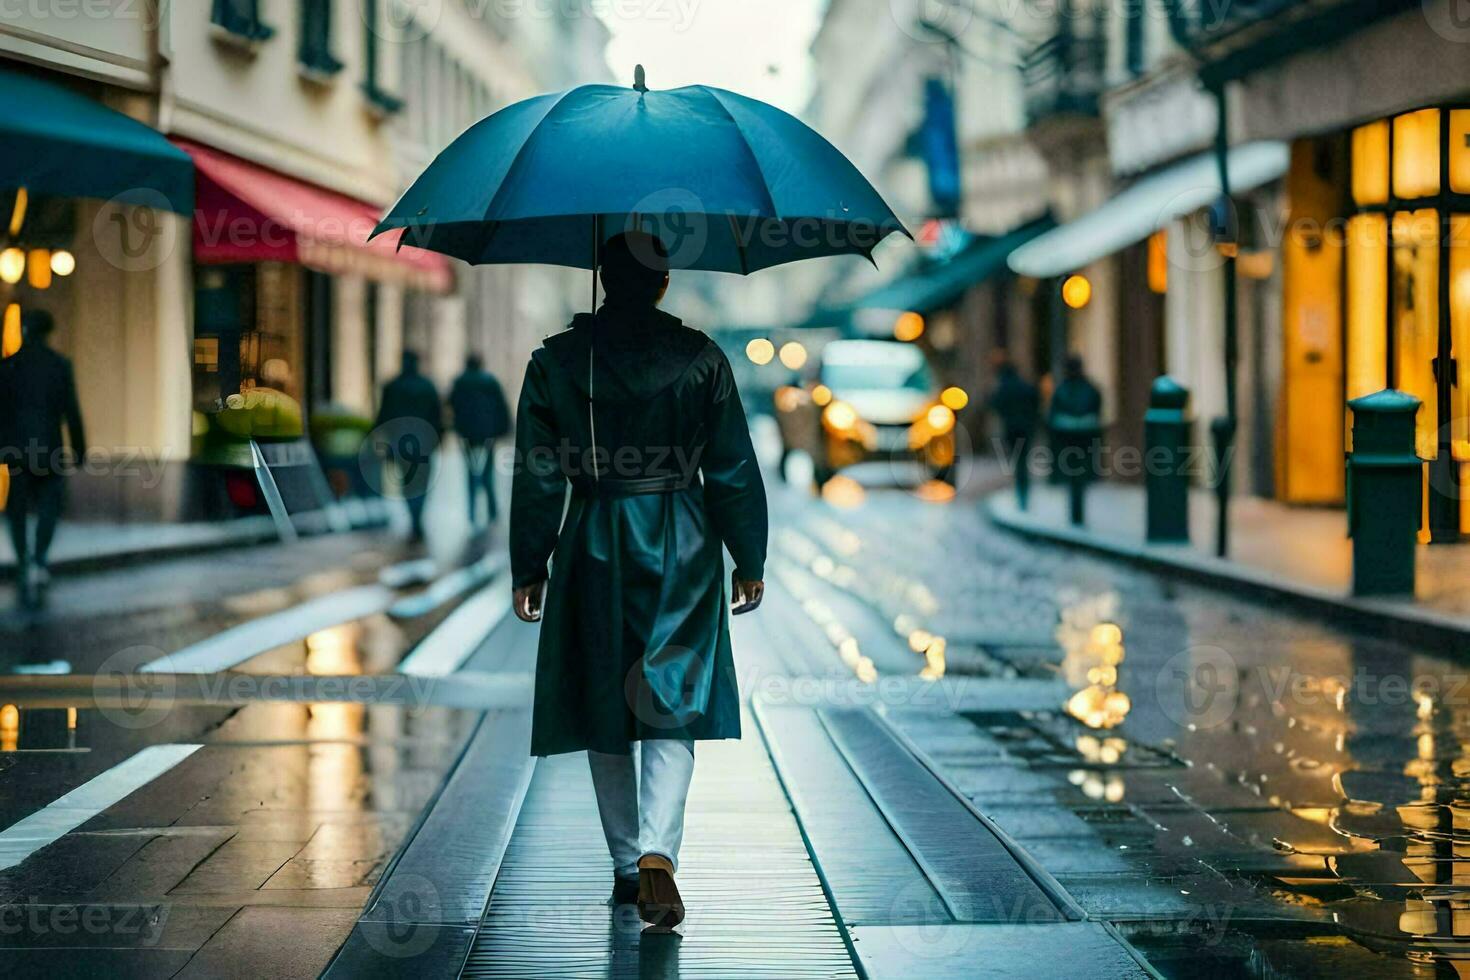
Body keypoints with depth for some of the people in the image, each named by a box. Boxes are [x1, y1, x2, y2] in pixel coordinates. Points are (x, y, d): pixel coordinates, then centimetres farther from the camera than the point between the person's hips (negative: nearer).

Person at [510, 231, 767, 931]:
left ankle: (627, 866, 21)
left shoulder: (555, 362, -2)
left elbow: (537, 478, -1)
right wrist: (749, 559, 9)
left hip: (594, 550, 1)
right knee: (673, 708, 1)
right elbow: (733, 470, 0)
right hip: (682, 552, -1)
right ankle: (657, 852, -20)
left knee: (603, 710, 13)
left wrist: (529, 570, 6)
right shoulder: (699, 359, -3)